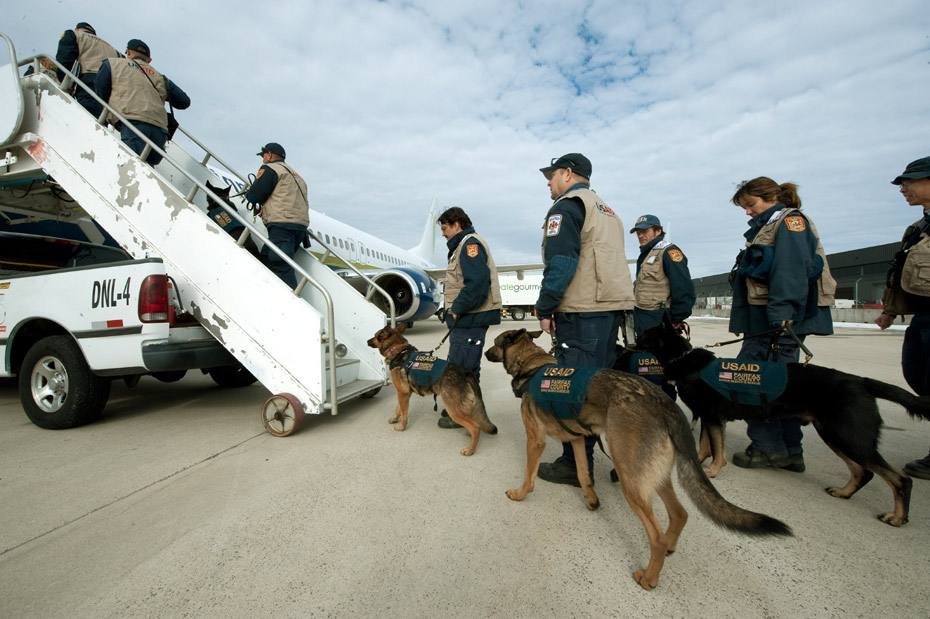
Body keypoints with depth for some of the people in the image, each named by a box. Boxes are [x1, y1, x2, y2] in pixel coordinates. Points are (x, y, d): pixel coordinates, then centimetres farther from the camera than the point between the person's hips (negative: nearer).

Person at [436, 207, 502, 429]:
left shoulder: (470, 244, -12)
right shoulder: (465, 245, 22)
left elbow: (478, 281, -26)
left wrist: (458, 308, -19)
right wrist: (456, 310, 13)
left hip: (470, 319, -11)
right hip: (466, 318, 11)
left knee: (462, 366, -5)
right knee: (462, 366, 17)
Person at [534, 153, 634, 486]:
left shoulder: (567, 206, -5)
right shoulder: (606, 210, 24)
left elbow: (561, 263, -17)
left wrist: (545, 308, -11)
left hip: (582, 312, -10)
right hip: (613, 308, 10)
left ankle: (575, 465, 5)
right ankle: (585, 456, 27)